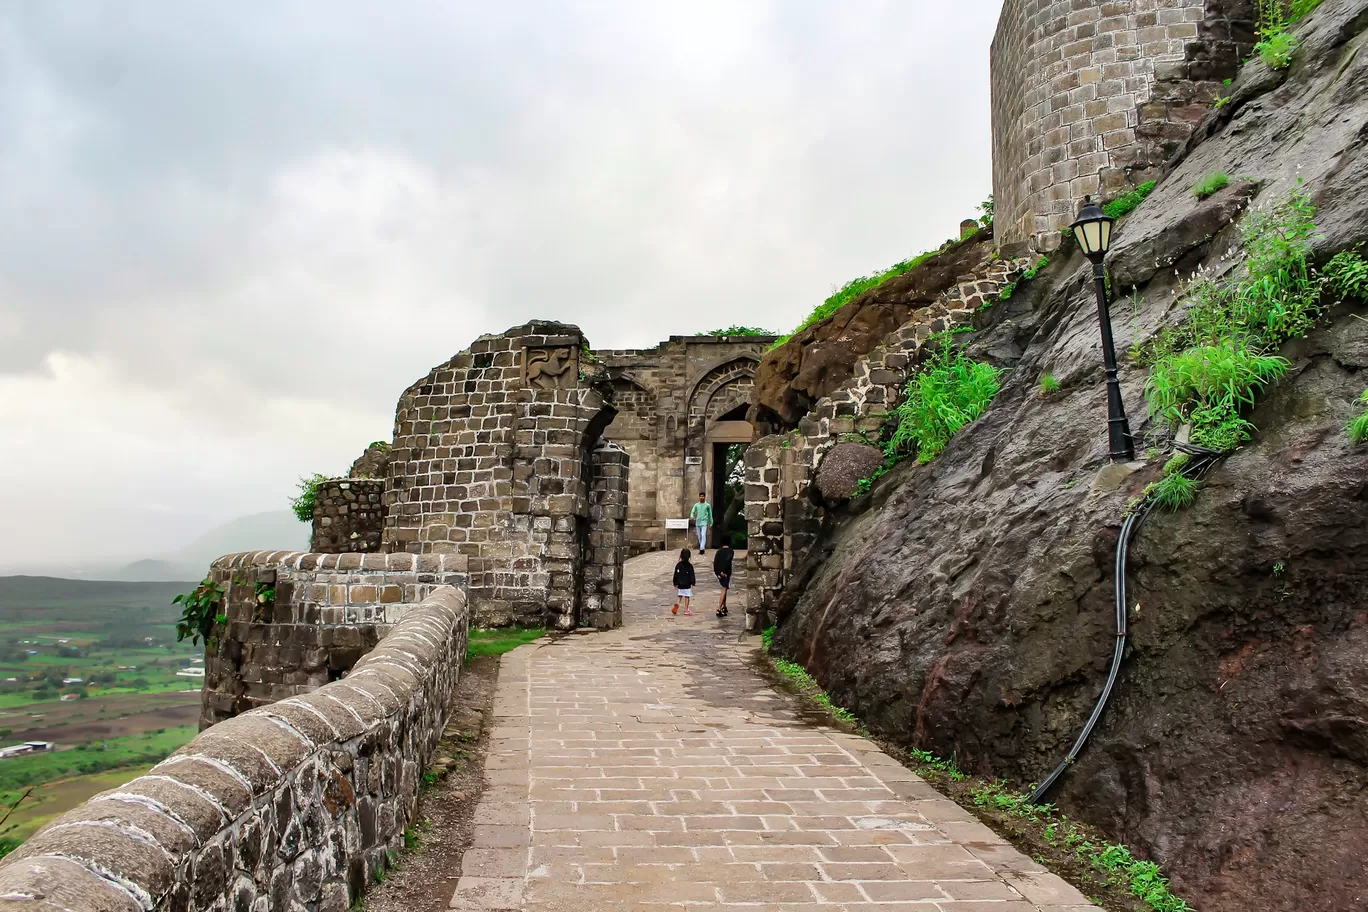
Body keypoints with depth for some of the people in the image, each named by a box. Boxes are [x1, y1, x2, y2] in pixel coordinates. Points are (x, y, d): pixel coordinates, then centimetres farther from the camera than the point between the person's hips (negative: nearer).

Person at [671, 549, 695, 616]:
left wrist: (675, 584, 12)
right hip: (687, 585, -4)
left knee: (679, 596, 16)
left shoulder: (678, 565, 0)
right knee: (687, 597, 5)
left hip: (680, 585, 4)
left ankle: (676, 606, -5)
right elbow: (692, 576, -11)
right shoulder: (690, 566, -12)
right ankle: (686, 610, 10)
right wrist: (692, 584, -6)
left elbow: (675, 575, 4)